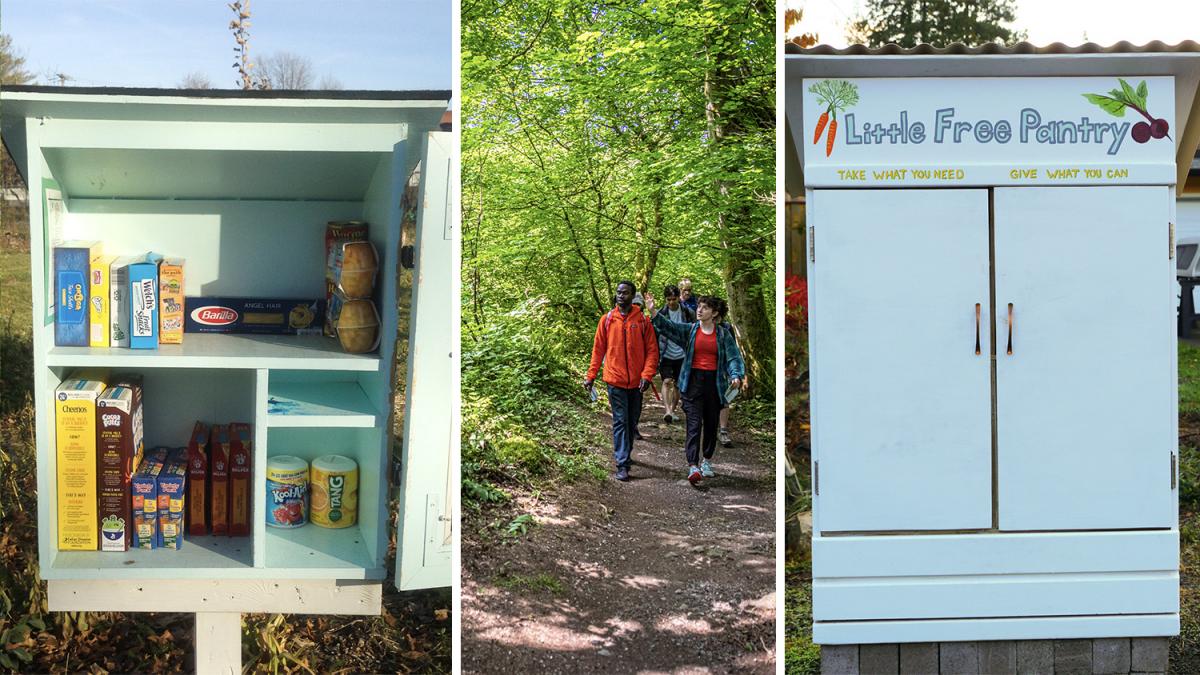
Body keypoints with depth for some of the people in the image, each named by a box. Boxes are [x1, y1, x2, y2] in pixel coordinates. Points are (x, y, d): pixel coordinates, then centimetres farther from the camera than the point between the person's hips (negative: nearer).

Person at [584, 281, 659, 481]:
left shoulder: (643, 320, -2)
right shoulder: (607, 320, 0)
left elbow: (652, 350, -2)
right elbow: (598, 349, 5)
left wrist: (647, 375, -14)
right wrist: (591, 376, 2)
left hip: (636, 382, 1)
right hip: (615, 380, -1)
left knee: (632, 421, 14)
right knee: (620, 421, -4)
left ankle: (625, 454, 32)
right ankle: (622, 464, -5)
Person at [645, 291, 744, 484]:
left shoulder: (723, 334, 3)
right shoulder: (689, 330, 3)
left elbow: (733, 356, -2)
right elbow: (668, 326, -10)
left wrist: (736, 375, -21)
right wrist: (653, 312, -26)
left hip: (714, 382, 1)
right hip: (693, 381, -1)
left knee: (711, 424, 12)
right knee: (694, 424, -11)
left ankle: (707, 461, 31)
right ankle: (693, 466, -19)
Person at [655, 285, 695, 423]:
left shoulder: (688, 313, -2)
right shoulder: (661, 314, -4)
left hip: (681, 355, 2)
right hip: (665, 355, -2)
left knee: (678, 385, 10)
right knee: (667, 381, -18)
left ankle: (672, 410, 27)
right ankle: (667, 411, -30)